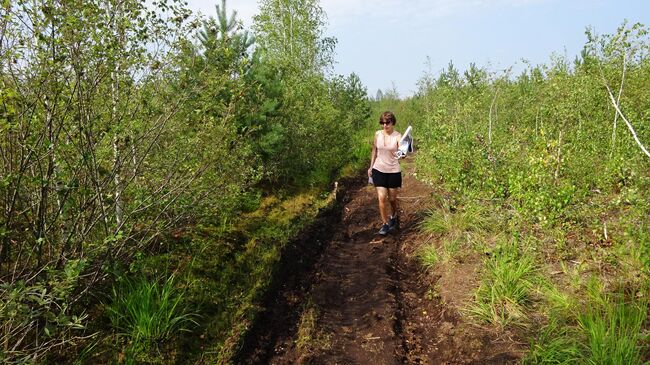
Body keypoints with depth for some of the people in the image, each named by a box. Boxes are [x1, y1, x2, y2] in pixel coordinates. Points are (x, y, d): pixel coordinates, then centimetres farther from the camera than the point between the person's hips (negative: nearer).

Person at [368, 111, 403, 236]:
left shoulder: (397, 136, -12)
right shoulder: (377, 134, -2)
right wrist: (371, 167, 13)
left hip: (393, 171, -2)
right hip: (379, 170, 2)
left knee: (392, 199, 11)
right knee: (382, 198, -6)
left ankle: (393, 217, 41)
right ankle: (385, 224, 9)